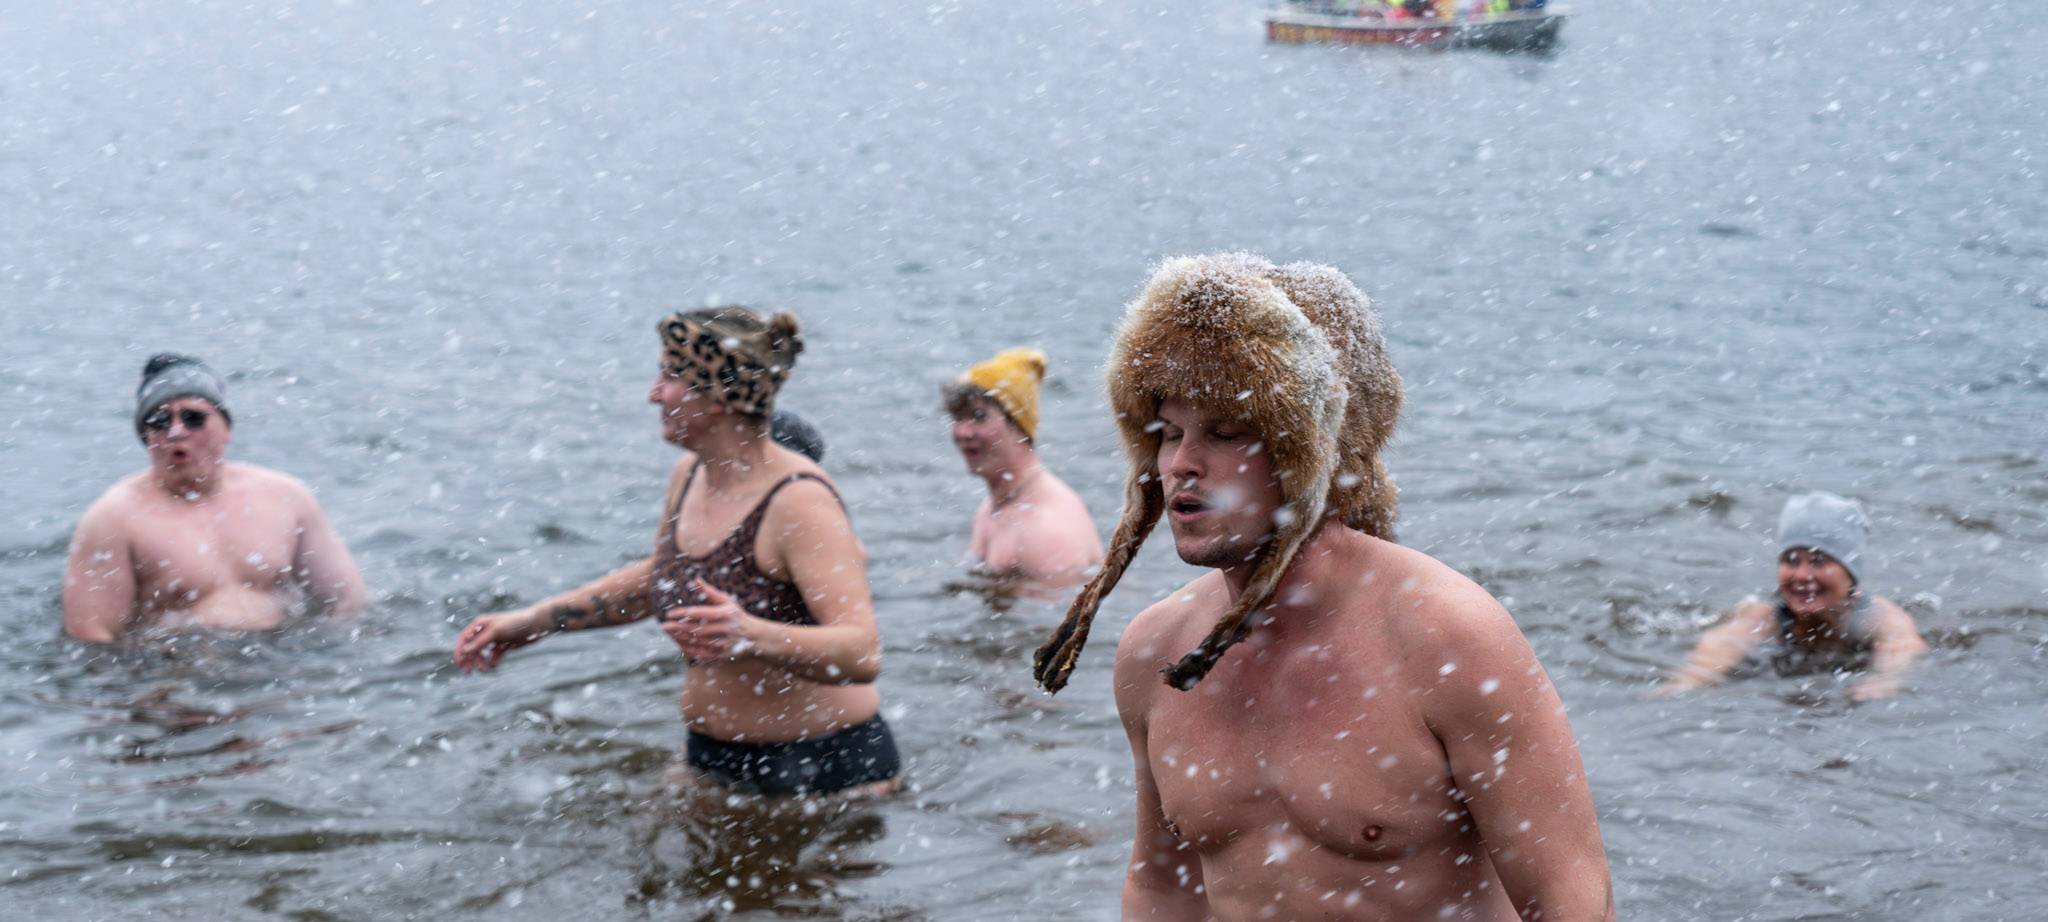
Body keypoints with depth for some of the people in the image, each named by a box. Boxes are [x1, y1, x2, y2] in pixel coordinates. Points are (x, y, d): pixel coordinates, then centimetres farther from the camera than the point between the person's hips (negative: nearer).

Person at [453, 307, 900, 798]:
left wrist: (754, 636, -50)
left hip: (829, 775, -8)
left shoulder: (800, 501, -23)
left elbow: (862, 653, -33)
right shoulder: (689, 475, 2)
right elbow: (658, 577, 22)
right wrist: (532, 622, 20)